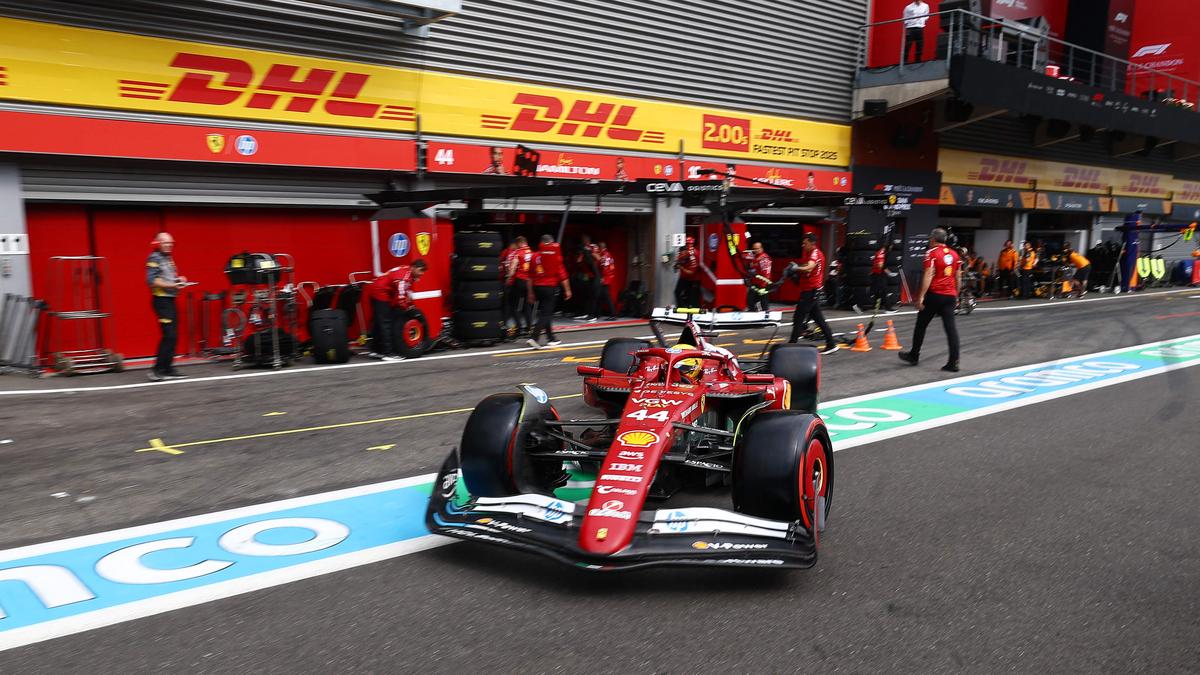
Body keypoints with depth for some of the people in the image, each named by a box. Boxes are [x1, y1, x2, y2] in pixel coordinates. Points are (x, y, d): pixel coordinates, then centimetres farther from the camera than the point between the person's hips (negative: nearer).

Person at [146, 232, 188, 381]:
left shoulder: (169, 258, 18)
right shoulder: (154, 258, -8)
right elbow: (151, 281, -19)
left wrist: (178, 280, 7)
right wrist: (171, 285, -22)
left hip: (170, 300, 9)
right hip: (161, 300, -9)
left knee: (173, 336, 8)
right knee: (169, 335, -15)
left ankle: (168, 369, 13)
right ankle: (157, 370, -11)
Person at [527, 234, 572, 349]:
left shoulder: (535, 256, 8)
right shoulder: (555, 255, -5)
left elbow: (531, 276, 9)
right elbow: (562, 273, -6)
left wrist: (531, 292, 15)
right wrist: (567, 289, 0)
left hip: (537, 287, 5)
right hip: (550, 287, -5)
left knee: (546, 313, 15)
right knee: (546, 314, -5)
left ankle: (551, 339, 21)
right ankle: (534, 337, -18)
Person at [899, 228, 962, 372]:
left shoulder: (932, 253, -7)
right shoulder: (954, 254, 11)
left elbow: (928, 276, -15)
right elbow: (958, 277, 14)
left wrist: (921, 296, -15)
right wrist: (956, 296, 23)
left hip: (934, 295, -5)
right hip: (950, 296, 5)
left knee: (921, 325, 11)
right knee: (951, 327, 1)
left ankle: (914, 355, 22)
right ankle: (953, 362, -5)